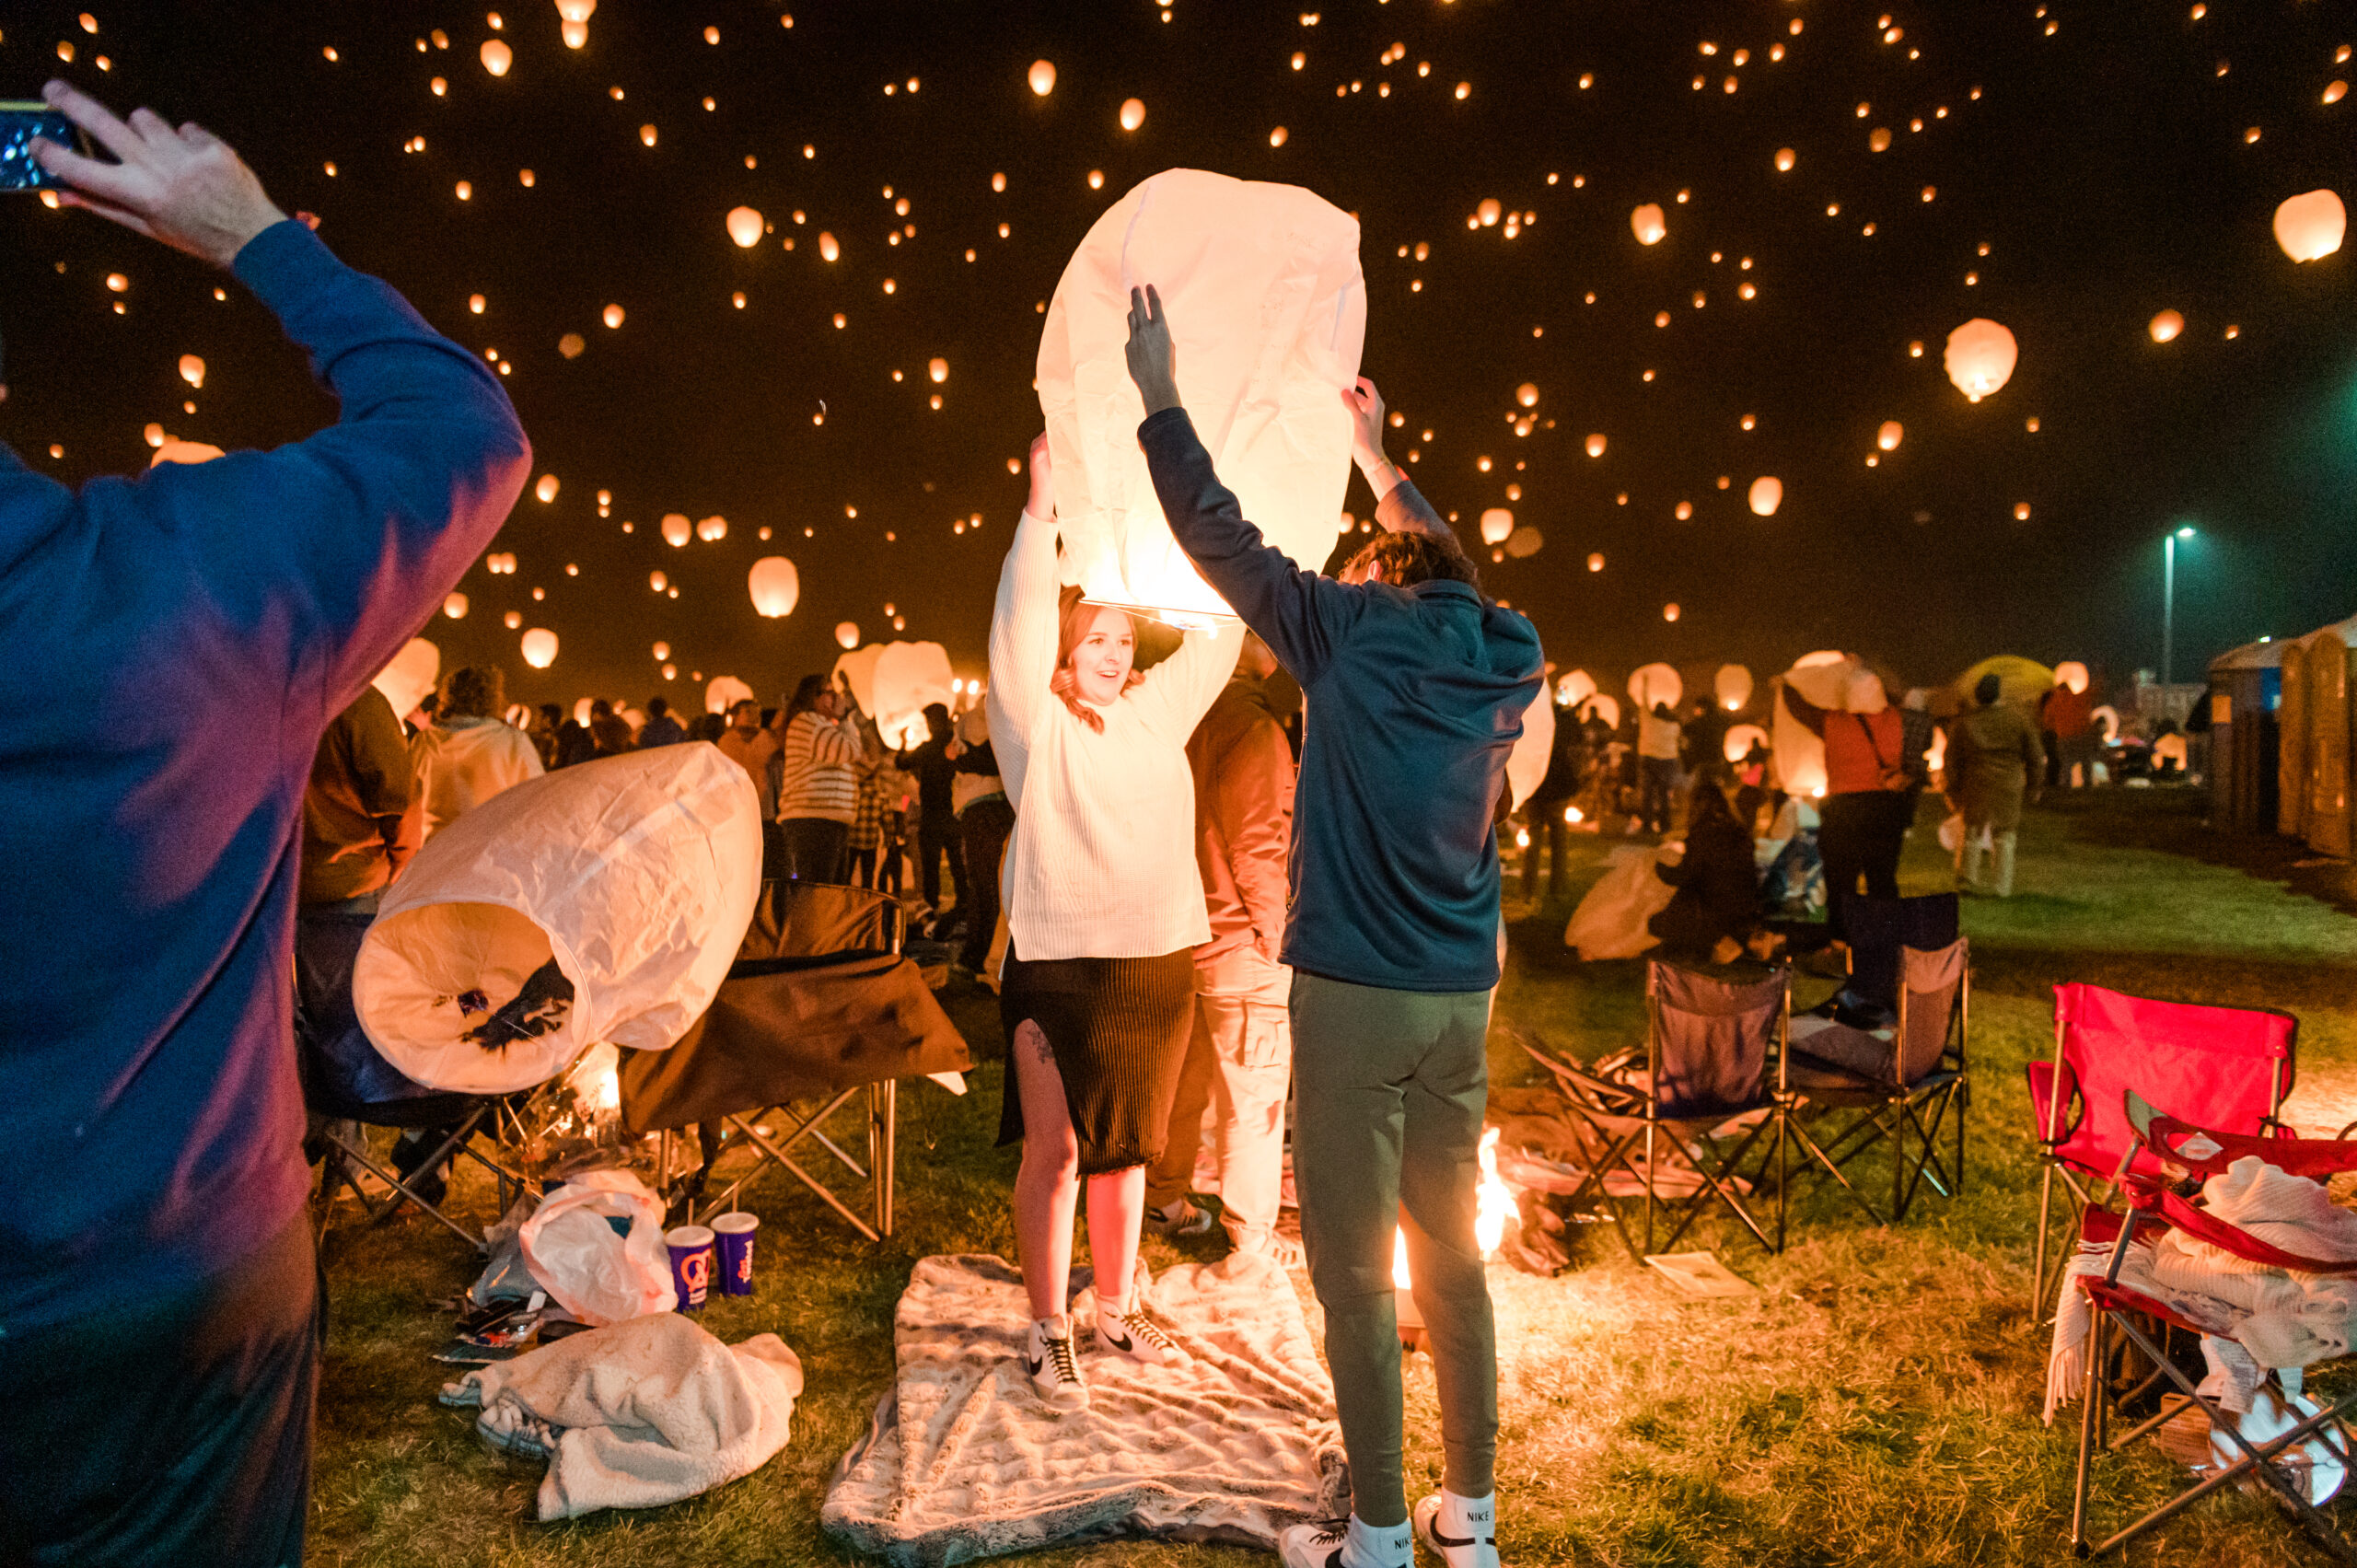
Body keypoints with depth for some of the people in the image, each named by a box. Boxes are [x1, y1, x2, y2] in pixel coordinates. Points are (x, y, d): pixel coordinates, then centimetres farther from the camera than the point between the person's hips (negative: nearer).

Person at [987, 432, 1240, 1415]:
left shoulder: (1160, 711, 10)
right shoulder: (1037, 724, -4)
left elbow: (1218, 633, 15)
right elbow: (1018, 621, -17)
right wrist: (1042, 503, -23)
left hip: (1160, 961, 5)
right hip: (1058, 965, -5)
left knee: (1127, 1147, 16)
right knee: (1054, 1151, 0)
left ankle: (1117, 1310, 32)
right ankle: (1047, 1332, 16)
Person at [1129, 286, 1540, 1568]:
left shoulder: (1355, 630, -5)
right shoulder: (1501, 662, 10)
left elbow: (1218, 537, 0)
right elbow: (1439, 565, 29)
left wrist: (1158, 397, 11)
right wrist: (1374, 454, 41)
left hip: (1355, 993, -6)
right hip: (1462, 998, 6)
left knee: (1352, 1270, 3)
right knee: (1451, 1256, 15)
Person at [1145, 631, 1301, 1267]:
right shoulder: (1252, 727, -20)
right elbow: (1257, 847, -20)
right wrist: (1276, 936, -11)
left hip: (1186, 937, 9)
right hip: (1240, 945, -8)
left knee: (1187, 1077, 21)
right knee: (1254, 1096, 3)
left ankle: (1165, 1198, 34)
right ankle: (1251, 1238, 14)